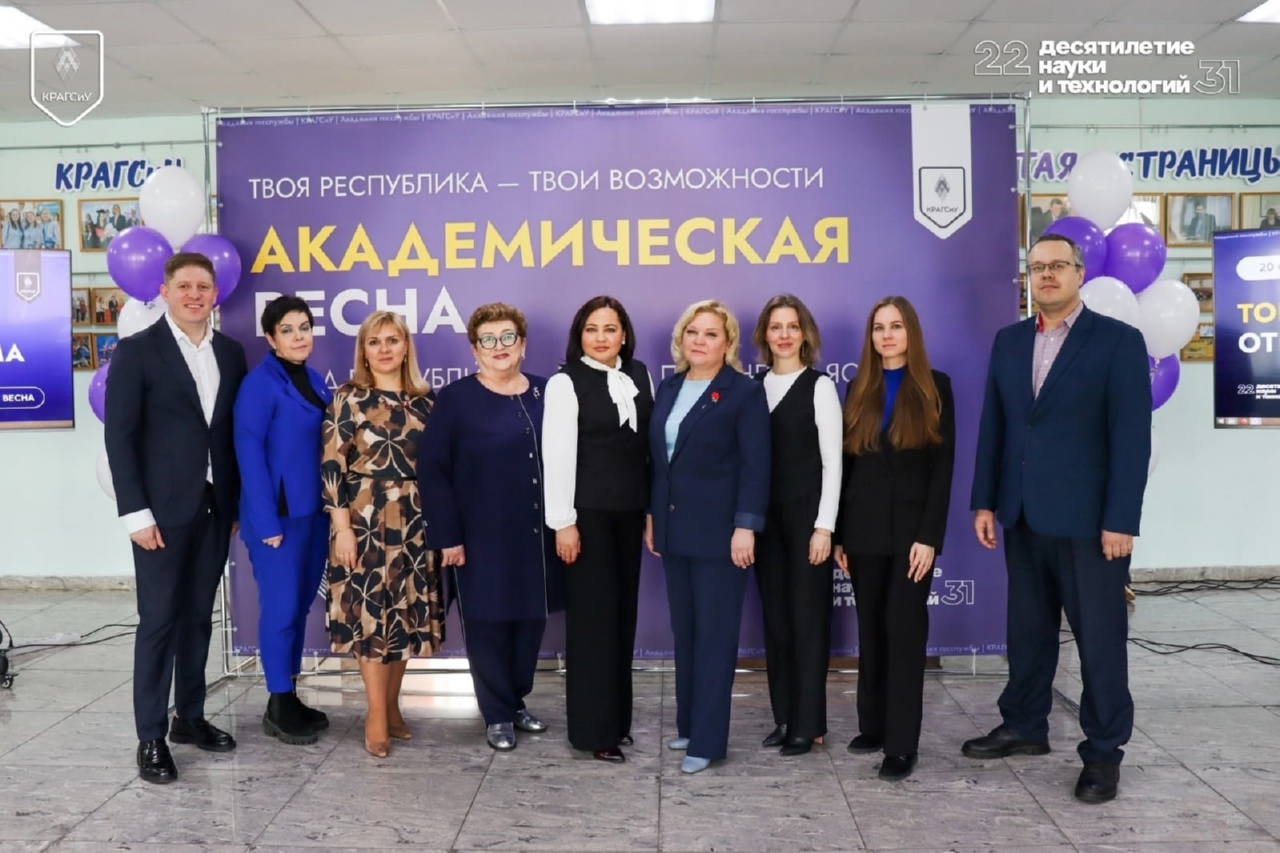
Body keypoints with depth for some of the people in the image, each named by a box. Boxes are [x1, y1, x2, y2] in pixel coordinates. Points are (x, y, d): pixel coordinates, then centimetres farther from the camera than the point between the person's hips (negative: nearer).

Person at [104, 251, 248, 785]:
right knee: (159, 621, -1)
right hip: (162, 510, -4)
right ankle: (151, 738, 8)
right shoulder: (137, 351, -5)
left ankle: (190, 717, 25)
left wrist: (238, 502, 8)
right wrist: (136, 512, -14)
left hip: (215, 507, 5)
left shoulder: (231, 353, 9)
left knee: (198, 617, 13)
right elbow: (119, 436, -8)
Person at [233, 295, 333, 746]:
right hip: (279, 514, -7)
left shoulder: (314, 380, 11)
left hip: (314, 511, 7)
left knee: (300, 605, 13)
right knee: (281, 608, 0)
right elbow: (249, 453, -14)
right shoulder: (259, 383, -11)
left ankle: (289, 698, 24)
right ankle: (279, 705, 12)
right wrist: (266, 521, -17)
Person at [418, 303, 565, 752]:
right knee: (488, 624, 6)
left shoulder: (546, 393, 5)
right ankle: (497, 714, 22)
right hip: (483, 536, -4)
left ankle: (517, 701, 33)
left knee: (531, 619, 13)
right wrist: (447, 535, -12)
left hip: (537, 535, 4)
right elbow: (432, 470, -8)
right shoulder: (456, 398, -5)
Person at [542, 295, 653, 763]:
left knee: (623, 612, 11)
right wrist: (563, 522, -15)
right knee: (593, 615, -1)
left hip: (629, 511, 6)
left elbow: (649, 443, 9)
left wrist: (652, 508, 7)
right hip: (587, 512, -5)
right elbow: (558, 455, -12)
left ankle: (617, 716, 24)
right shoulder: (565, 383, -8)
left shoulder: (639, 375, 8)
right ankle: (594, 729, 9)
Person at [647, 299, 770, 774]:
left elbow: (755, 466, -13)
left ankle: (708, 739, 6)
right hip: (675, 529, 6)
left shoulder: (745, 393, -8)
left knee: (714, 635, 0)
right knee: (684, 632, 13)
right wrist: (651, 515, 12)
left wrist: (746, 526, -18)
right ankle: (688, 723, 25)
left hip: (719, 532, -6)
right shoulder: (669, 388, 11)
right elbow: (657, 457, 14)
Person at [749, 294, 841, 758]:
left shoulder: (819, 386, -4)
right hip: (765, 515, 5)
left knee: (807, 618, 1)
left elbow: (832, 460, -7)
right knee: (775, 617, 9)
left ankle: (808, 723, 10)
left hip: (806, 513, -4)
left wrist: (824, 525, -13)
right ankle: (784, 716, 20)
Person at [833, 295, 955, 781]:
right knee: (871, 630, 9)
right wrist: (839, 534, 3)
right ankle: (872, 726, 20)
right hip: (864, 528, 3)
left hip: (911, 527, -3)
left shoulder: (934, 387, 0)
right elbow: (845, 465, 8)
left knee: (904, 630, -3)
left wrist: (929, 536, -13)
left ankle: (902, 745, 1)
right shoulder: (858, 390, 9)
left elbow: (943, 466, -5)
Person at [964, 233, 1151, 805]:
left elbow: (1131, 437, -10)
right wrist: (985, 502, 5)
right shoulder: (1008, 340, 9)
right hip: (1023, 517, 5)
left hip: (1088, 518, -5)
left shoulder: (1119, 340, -6)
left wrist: (1121, 520, -15)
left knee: (1099, 637, 5)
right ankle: (1024, 727, 30)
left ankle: (1103, 751, 18)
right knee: (1028, 630, 15)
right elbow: (993, 426, 9)